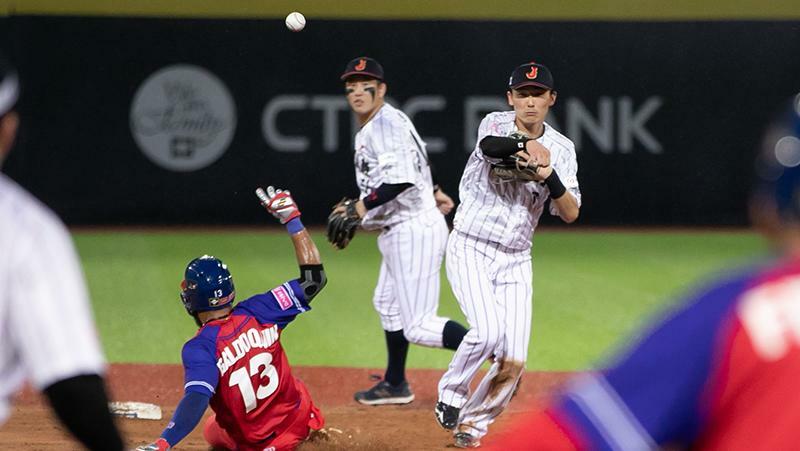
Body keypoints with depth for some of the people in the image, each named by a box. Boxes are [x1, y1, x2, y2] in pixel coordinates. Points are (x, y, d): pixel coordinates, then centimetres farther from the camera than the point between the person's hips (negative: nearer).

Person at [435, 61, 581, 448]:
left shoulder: (561, 150, 3)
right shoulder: (495, 125, -4)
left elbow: (570, 214, -7)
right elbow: (489, 146, -30)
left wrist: (549, 177, -26)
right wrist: (525, 144, -50)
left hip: (515, 260, 4)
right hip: (470, 251, -3)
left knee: (513, 361, -6)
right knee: (488, 331, -24)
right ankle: (450, 395, 1)